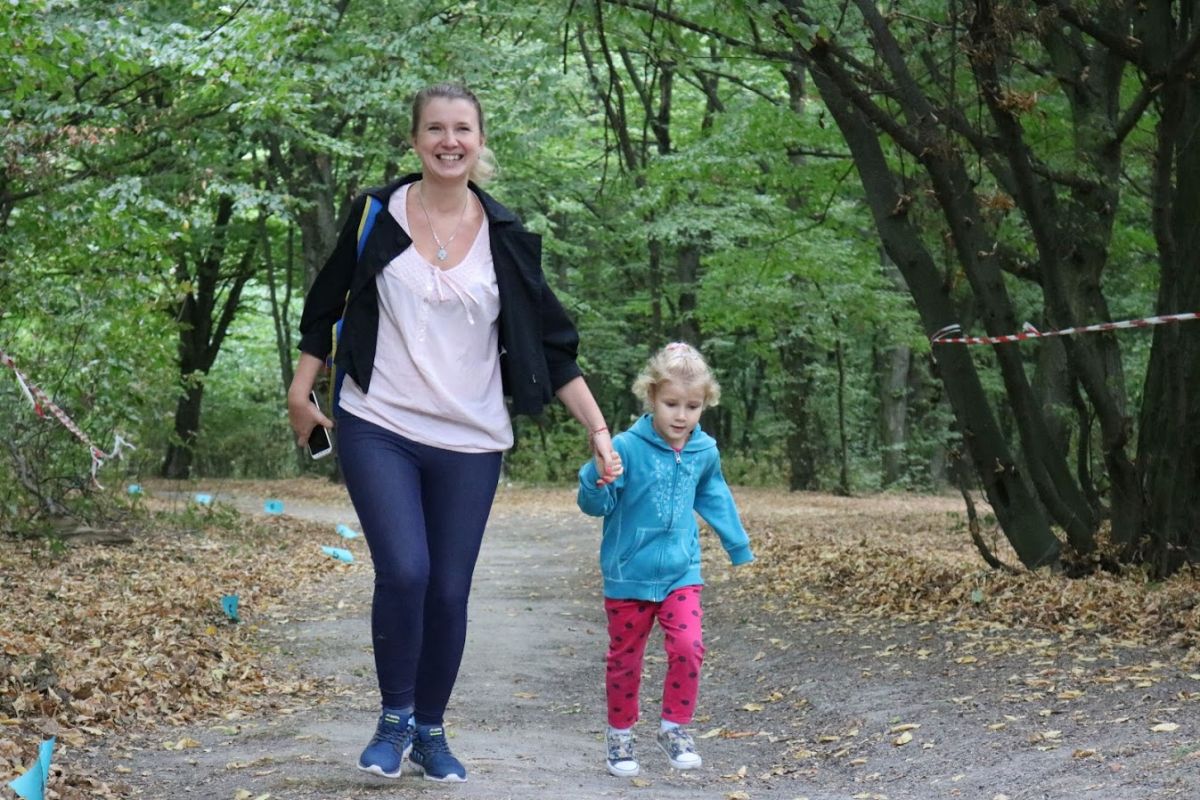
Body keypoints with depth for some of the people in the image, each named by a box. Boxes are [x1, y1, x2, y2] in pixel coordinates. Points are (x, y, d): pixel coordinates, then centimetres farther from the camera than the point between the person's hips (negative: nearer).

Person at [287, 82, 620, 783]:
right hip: (378, 430, -2)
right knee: (404, 573, -17)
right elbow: (327, 307, 10)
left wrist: (600, 430, -1)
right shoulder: (379, 215, -1)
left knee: (449, 590, 4)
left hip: (469, 443, 2)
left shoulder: (506, 238, 1)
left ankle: (432, 731, 24)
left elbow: (552, 343, 4)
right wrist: (301, 391, 9)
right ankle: (395, 719, 5)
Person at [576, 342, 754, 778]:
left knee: (688, 648, -13)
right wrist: (598, 480, -36)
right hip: (629, 574, -3)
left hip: (681, 573, 3)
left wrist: (739, 546, 28)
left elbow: (714, 498, 18)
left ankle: (674, 726, 7)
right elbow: (596, 505, -13)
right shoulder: (627, 447, -17)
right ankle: (620, 735, 27)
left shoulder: (704, 451, -2)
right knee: (625, 659, 9)